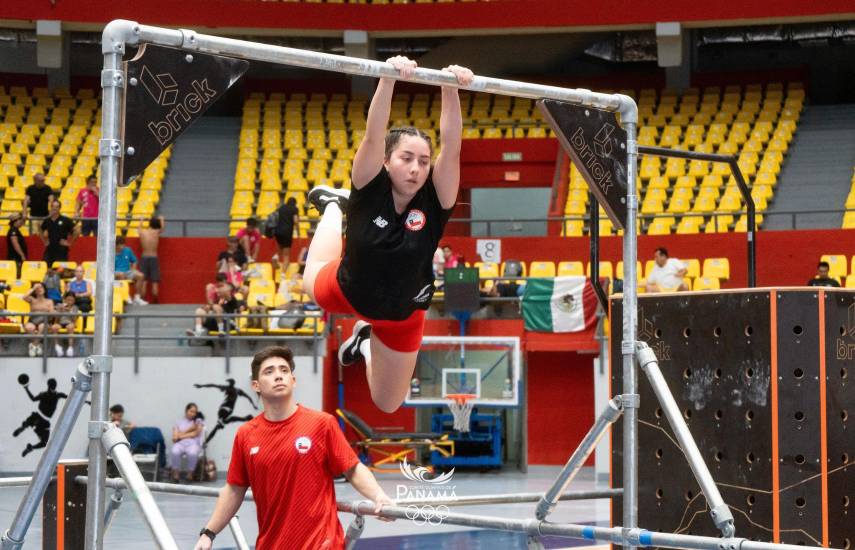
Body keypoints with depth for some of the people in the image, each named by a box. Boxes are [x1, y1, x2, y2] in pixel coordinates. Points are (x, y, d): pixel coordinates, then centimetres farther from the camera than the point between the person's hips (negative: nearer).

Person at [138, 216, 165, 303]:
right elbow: (162, 227, 14)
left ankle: (142, 300, 5)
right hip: (153, 258, -2)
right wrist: (162, 219, 35)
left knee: (143, 282, 4)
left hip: (144, 258, 2)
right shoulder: (157, 232, -8)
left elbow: (139, 229, 22)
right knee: (155, 282, 1)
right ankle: (155, 302, 2)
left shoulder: (142, 232, -3)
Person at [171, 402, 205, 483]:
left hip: (193, 444, -1)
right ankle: (176, 473, -23)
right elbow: (175, 438, 5)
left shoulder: (199, 421, 17)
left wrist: (181, 435, 3)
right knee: (175, 452, -36)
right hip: (180, 444, 1)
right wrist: (189, 430, 1)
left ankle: (190, 473, -22)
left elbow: (195, 434, 1)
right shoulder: (179, 422, 18)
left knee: (192, 453, -38)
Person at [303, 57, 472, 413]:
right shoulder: (371, 190, -29)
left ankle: (368, 340, 43)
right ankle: (335, 206, 52)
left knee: (388, 405, 15)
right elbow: (373, 135, -45)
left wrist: (451, 90, -53)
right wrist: (389, 78, -59)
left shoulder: (433, 202, -27)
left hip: (401, 318, 1)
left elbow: (451, 146, -40)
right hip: (344, 293, -1)